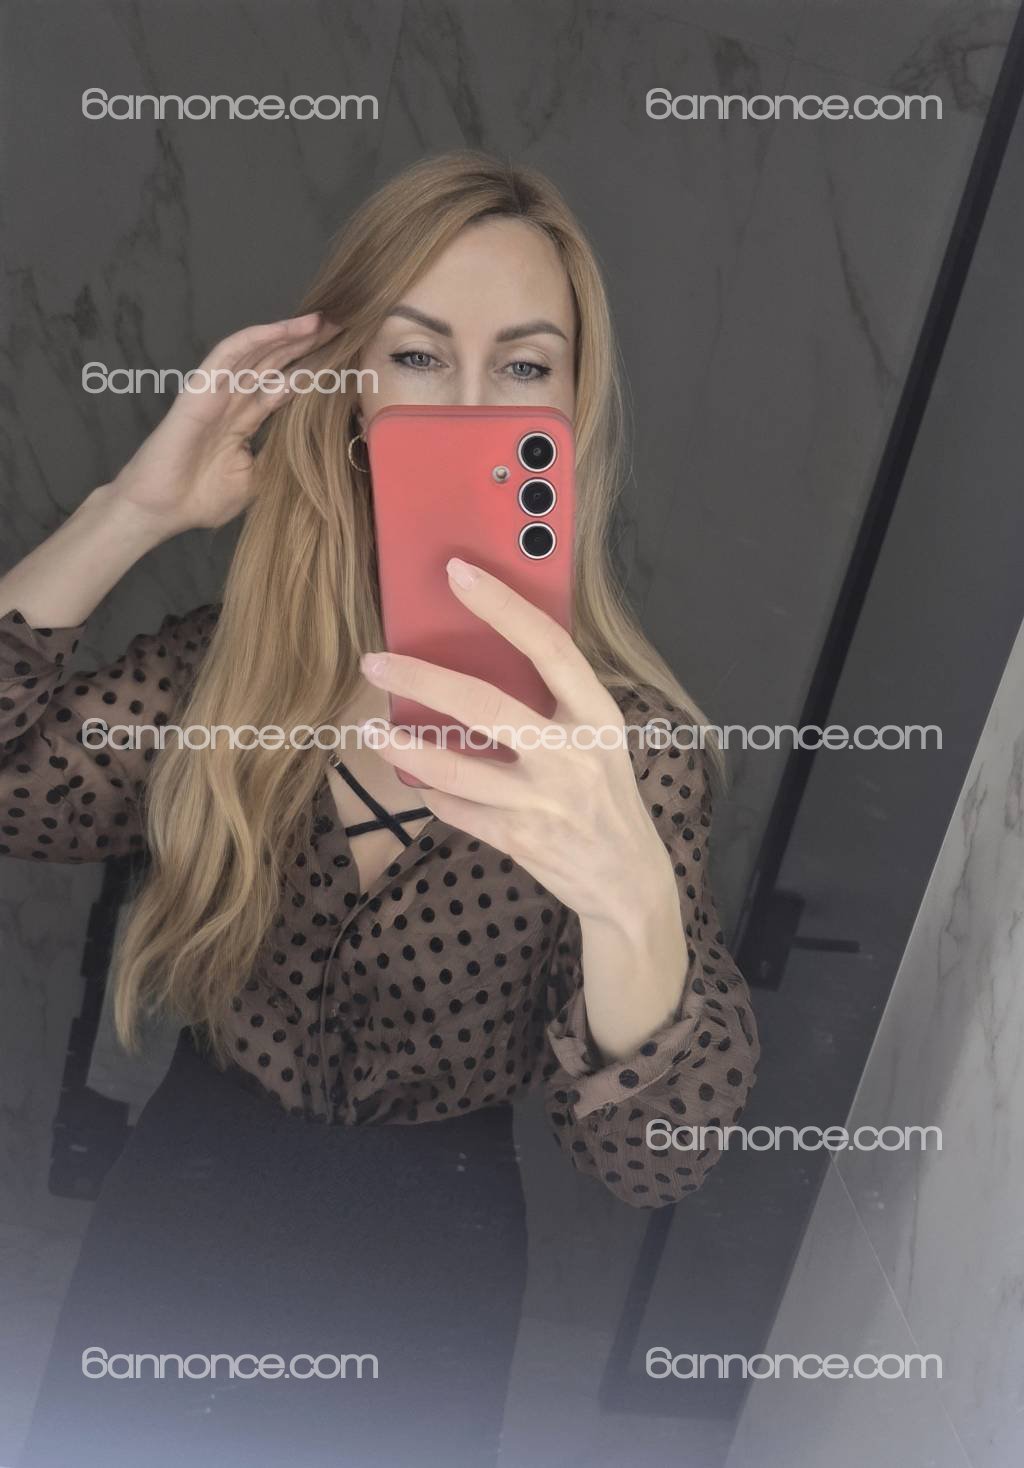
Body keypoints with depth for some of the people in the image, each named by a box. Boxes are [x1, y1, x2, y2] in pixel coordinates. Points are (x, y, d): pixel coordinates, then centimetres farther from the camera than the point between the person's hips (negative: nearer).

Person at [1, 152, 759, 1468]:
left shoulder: (624, 727, -18)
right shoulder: (226, 662, -10)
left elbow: (653, 1161, -26)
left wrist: (628, 894, -47)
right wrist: (131, 514, -23)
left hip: (422, 1249, -1)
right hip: (178, 1198, 2)